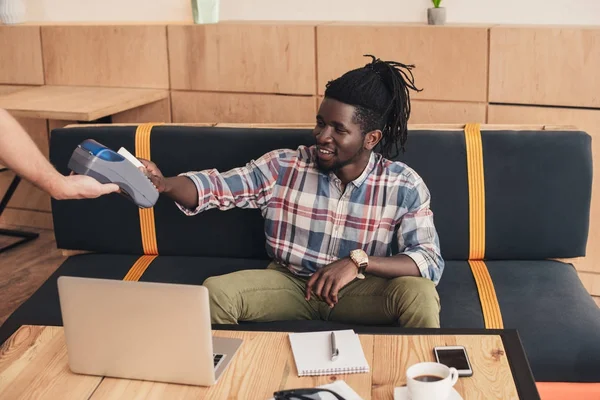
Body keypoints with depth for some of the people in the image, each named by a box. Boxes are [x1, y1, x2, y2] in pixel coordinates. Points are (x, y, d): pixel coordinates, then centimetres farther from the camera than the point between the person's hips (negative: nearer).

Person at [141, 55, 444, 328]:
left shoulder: (405, 187, -12)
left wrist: (358, 261, -33)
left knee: (419, 292, -31)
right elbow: (215, 186, -8)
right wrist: (164, 184, -30)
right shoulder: (283, 167, -8)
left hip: (361, 292, -1)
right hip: (291, 284, 2)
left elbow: (431, 262, -19)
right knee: (215, 292, -24)